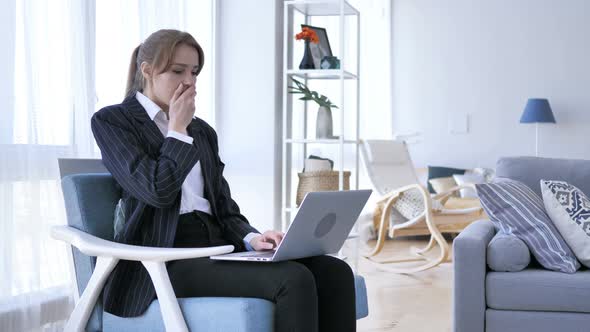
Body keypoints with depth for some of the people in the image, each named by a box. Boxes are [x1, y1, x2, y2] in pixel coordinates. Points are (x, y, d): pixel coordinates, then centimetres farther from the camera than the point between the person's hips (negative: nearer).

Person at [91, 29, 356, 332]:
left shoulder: (202, 130, 22)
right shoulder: (111, 121, 3)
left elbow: (223, 207, 17)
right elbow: (157, 191, -12)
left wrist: (251, 238, -5)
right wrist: (178, 130, 0)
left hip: (216, 244, 7)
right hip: (164, 258, -6)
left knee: (334, 272, -18)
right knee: (294, 280, -29)